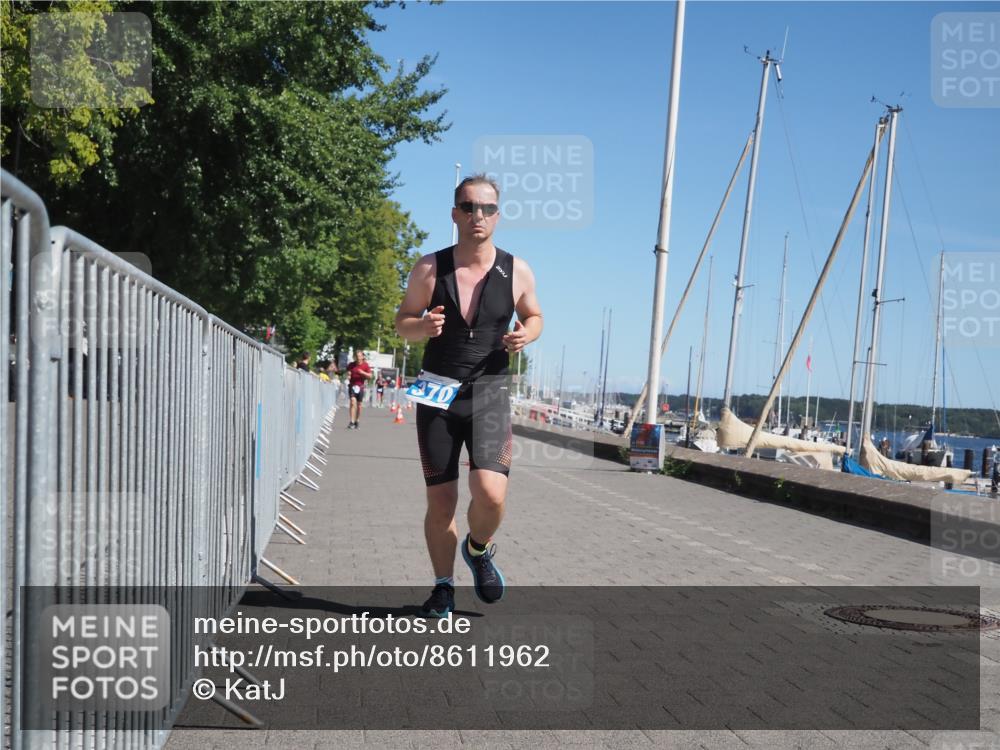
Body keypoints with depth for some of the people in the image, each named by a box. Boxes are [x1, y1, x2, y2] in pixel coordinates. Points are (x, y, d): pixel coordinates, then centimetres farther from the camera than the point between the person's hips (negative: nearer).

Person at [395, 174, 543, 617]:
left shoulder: (517, 272, -1)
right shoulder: (429, 268, -2)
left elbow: (533, 316, 16)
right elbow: (402, 323, 7)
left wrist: (525, 335, -8)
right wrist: (422, 326, -16)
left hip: (489, 392, -1)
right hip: (436, 395, 1)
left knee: (491, 494, -19)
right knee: (440, 503, 6)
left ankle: (478, 550, 16)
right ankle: (443, 588, 27)